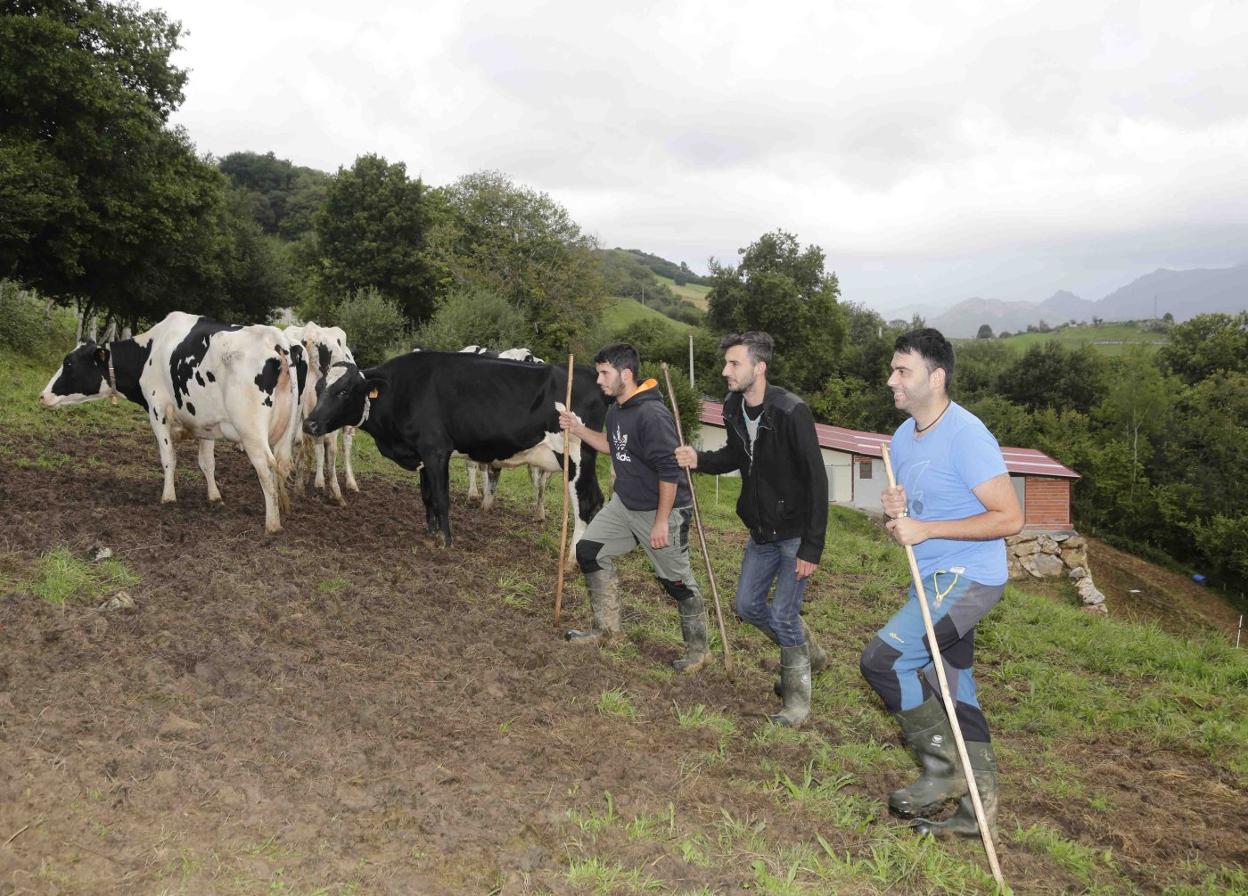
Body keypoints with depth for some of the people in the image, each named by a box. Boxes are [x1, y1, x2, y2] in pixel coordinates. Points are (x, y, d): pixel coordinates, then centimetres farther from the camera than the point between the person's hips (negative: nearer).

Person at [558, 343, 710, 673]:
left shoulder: (652, 415, -26)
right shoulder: (616, 410, 4)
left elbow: (669, 471, -26)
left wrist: (661, 522, -24)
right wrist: (577, 429, 10)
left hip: (661, 510, -9)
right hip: (624, 504, 9)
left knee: (677, 581, 1)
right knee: (589, 549, 11)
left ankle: (698, 651, 18)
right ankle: (606, 626, 26)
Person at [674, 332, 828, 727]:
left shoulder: (791, 412, -25)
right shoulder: (734, 408, -2)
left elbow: (816, 480, -23)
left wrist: (811, 547, -24)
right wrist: (700, 459, -6)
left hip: (796, 532, -8)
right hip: (762, 531, 8)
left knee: (783, 615, -7)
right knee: (748, 606, 13)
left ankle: (797, 697, 14)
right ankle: (806, 652, 37)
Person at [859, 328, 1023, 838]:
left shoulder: (966, 436, -19)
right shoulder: (903, 437, 9)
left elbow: (1010, 518, -22)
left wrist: (925, 529, -23)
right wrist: (894, 512, -5)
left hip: (968, 579, -9)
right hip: (935, 580, 9)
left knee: (881, 660, -17)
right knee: (953, 693, 14)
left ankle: (944, 769, 1)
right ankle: (977, 811, 27)